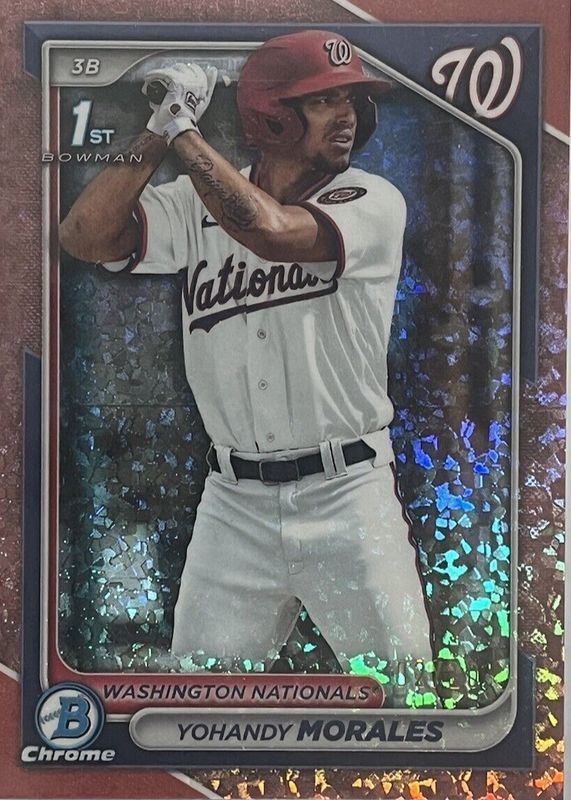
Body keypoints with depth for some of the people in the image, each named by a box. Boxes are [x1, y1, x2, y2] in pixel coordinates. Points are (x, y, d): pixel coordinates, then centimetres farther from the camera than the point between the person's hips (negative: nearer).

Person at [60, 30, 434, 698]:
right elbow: (86, 235, -9)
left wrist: (183, 130, -12)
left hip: (348, 499, -2)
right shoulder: (196, 204, 4)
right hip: (233, 504, 2)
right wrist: (160, 129, -9)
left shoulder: (374, 202, -5)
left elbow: (270, 230, -23)